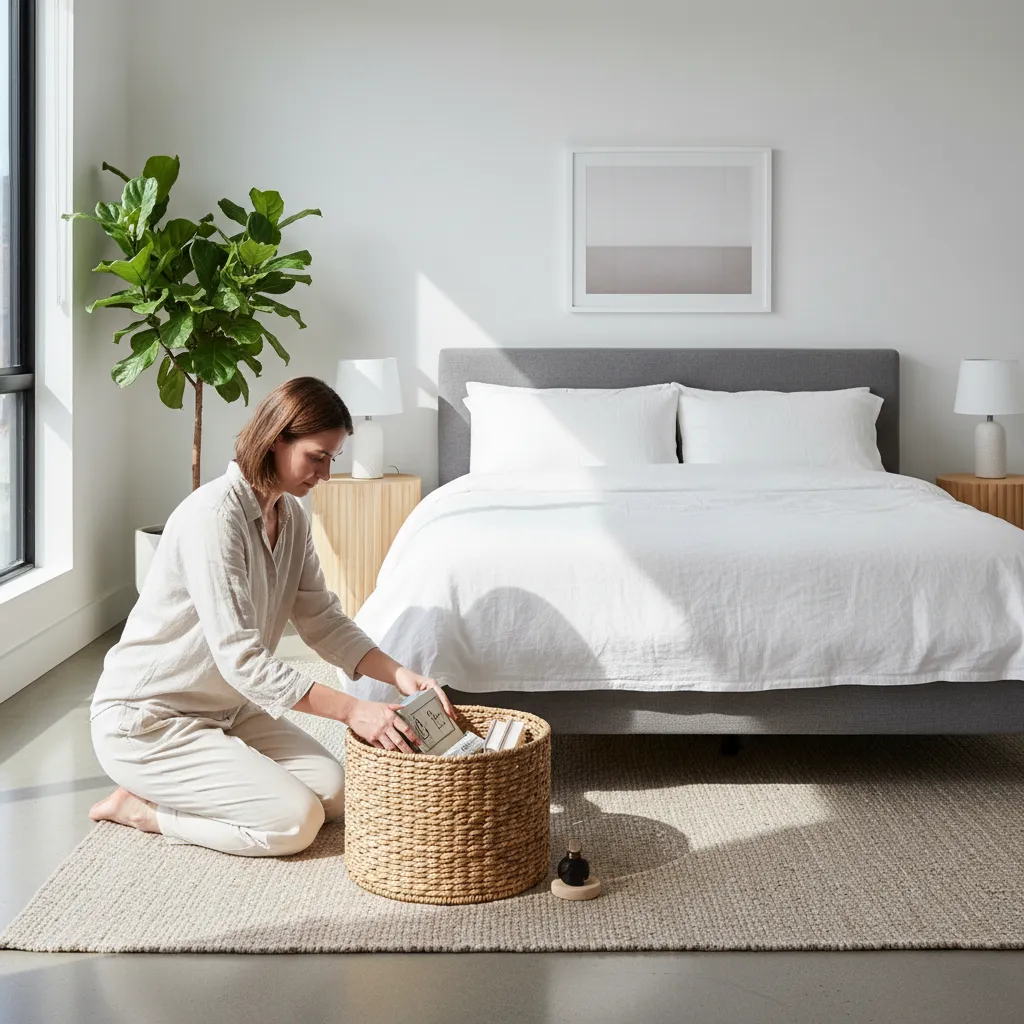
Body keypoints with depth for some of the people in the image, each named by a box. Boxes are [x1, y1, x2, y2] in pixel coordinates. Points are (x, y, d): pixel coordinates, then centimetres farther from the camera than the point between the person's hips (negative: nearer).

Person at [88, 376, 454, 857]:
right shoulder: (214, 515, -26)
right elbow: (240, 657, -30)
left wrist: (399, 673, -12)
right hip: (146, 721, -9)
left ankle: (159, 791, 10)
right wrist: (351, 709, -32)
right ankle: (138, 806, 0)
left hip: (227, 707, 9)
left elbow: (323, 620, 4)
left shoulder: (290, 515, 3)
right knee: (296, 820, -18)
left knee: (334, 792, -3)